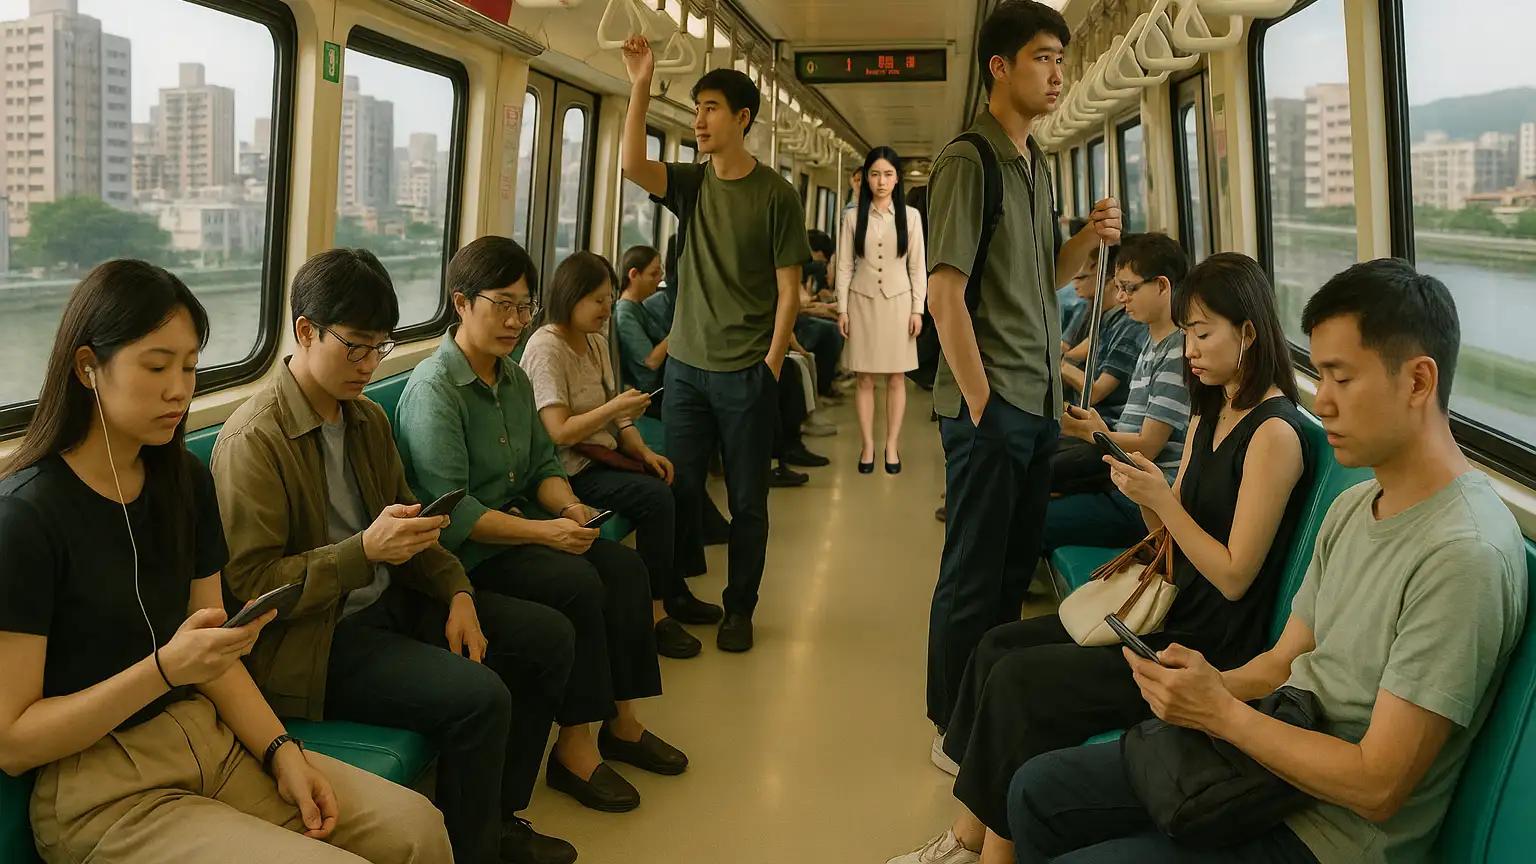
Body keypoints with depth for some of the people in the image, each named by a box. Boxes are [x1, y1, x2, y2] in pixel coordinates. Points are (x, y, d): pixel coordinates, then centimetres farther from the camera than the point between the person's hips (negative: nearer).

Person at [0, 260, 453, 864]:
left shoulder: (185, 480, 6)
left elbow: (214, 653, 8)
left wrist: (281, 751, -7)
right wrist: (164, 669, -24)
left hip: (211, 741, 6)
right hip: (101, 794, -6)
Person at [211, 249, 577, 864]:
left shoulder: (368, 419, 10)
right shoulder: (252, 441, -17)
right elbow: (252, 585, -19)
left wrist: (457, 594, 0)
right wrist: (366, 549, -29)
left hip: (387, 602, 9)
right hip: (311, 640, -9)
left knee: (549, 638, 5)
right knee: (479, 696, -27)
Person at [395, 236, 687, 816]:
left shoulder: (512, 378, 10)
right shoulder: (433, 389, -16)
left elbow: (544, 463, 14)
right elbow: (451, 513, -22)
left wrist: (567, 505, -9)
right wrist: (543, 532, -26)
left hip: (520, 524, 8)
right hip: (465, 550, -8)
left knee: (625, 567, -10)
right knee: (578, 584, -26)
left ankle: (621, 721, 2)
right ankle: (574, 747, -13)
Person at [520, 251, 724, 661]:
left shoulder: (596, 342, 12)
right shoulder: (546, 349, -16)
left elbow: (615, 417, 12)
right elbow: (559, 432, -22)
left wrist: (645, 451, -3)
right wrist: (615, 407, -24)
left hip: (600, 456, 9)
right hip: (567, 469, -9)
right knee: (656, 497, -23)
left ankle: (675, 594, 10)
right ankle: (654, 611, -12)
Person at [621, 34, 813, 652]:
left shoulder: (776, 195, -4)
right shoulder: (691, 183, 6)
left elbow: (788, 289, -4)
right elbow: (633, 166, -14)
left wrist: (771, 366, -8)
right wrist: (641, 86, -20)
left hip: (746, 373, -3)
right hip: (686, 366, 3)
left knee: (746, 501, 5)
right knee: (680, 490, 8)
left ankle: (740, 609, 20)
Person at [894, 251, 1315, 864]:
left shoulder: (1274, 433, -16)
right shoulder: (1210, 417, 13)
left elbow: (1234, 576, -18)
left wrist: (1162, 499, -17)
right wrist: (1144, 496, -6)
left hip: (1211, 648, -9)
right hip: (1170, 615, 10)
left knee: (1016, 679, -16)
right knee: (998, 646, 0)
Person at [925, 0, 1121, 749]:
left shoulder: (1036, 165, 14)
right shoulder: (967, 162, -11)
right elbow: (944, 293, -16)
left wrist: (1088, 241, 0)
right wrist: (981, 402, -16)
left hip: (1039, 403, 8)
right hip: (990, 405, -8)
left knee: (1015, 570, 16)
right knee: (974, 576, 2)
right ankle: (955, 732, 16)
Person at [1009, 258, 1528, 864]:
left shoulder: (1464, 556, -24)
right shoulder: (1353, 507, 6)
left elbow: (1378, 786, -24)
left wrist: (1221, 712, -18)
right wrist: (1209, 684, -10)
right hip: (1264, 759, 9)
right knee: (1037, 790, 9)